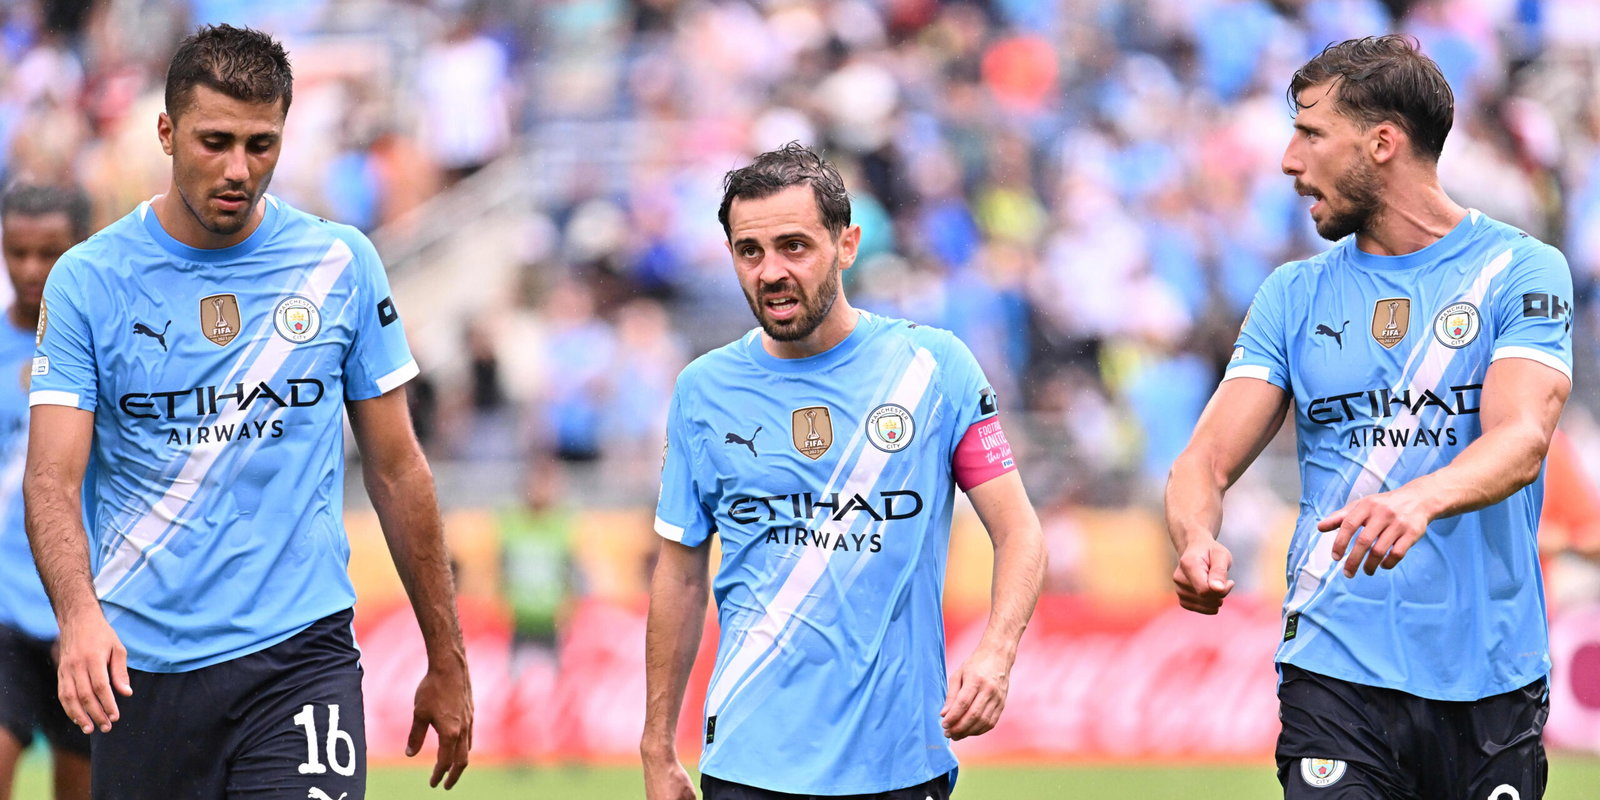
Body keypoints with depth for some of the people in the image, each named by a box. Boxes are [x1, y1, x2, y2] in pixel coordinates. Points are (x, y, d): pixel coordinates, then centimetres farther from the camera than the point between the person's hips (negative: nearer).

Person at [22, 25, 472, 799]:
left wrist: (446, 662, 11)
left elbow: (396, 470, 10)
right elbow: (51, 478, -8)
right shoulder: (88, 281, 0)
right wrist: (79, 612, -28)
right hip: (141, 671, 0)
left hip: (300, 653, 0)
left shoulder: (340, 265, 4)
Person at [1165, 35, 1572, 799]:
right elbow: (1205, 462, 4)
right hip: (1336, 672, 1)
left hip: (1492, 677, -1)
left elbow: (1521, 440, -15)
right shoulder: (1294, 295, 10)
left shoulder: (1521, 271, 0)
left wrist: (1420, 500, -37)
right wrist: (1196, 540, -20)